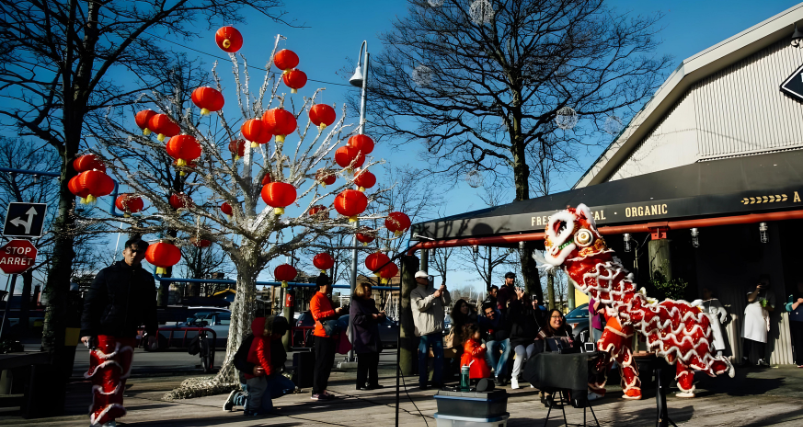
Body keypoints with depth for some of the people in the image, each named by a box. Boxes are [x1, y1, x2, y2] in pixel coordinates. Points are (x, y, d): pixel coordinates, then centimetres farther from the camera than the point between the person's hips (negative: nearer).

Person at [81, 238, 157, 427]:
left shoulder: (147, 279, 8)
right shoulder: (107, 274, -4)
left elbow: (150, 307, 14)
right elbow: (90, 303, -5)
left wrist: (151, 331, 9)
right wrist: (87, 331, -12)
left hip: (128, 336, 4)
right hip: (104, 334, -4)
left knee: (120, 376, 8)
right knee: (106, 376, -6)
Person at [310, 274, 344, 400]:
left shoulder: (327, 299, 20)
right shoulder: (316, 299, -8)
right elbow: (317, 315, -21)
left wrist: (337, 313, 14)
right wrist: (334, 311, -23)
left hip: (329, 335, 9)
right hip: (322, 335, -9)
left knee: (328, 363, 10)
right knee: (321, 363, -8)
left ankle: (322, 389, 17)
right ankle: (316, 392, -5)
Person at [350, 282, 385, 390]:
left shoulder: (370, 303, 18)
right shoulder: (355, 303, -7)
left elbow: (377, 317, 27)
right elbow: (356, 319, -20)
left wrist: (380, 315, 3)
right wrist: (371, 317, -22)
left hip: (373, 339, 9)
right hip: (363, 340, -9)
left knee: (374, 362, 12)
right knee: (363, 363, -4)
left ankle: (373, 382, 20)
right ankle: (361, 384, 2)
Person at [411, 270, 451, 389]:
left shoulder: (433, 291, 17)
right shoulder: (415, 293, 1)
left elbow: (447, 302, 15)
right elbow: (420, 305, -16)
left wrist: (444, 291, -2)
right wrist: (434, 296, -19)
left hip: (437, 328, 6)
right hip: (424, 329, -6)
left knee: (439, 355, 9)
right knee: (423, 356, -1)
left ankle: (437, 381, 17)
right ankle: (422, 382, 4)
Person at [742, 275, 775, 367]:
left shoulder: (770, 294, 15)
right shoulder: (753, 289, 13)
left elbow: (772, 308, 9)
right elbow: (749, 299, -3)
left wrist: (765, 306, -11)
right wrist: (757, 290, -11)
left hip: (762, 317, 1)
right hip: (750, 315, -1)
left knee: (760, 338, -7)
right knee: (747, 336, -8)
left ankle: (761, 359, -1)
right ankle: (745, 358, -7)